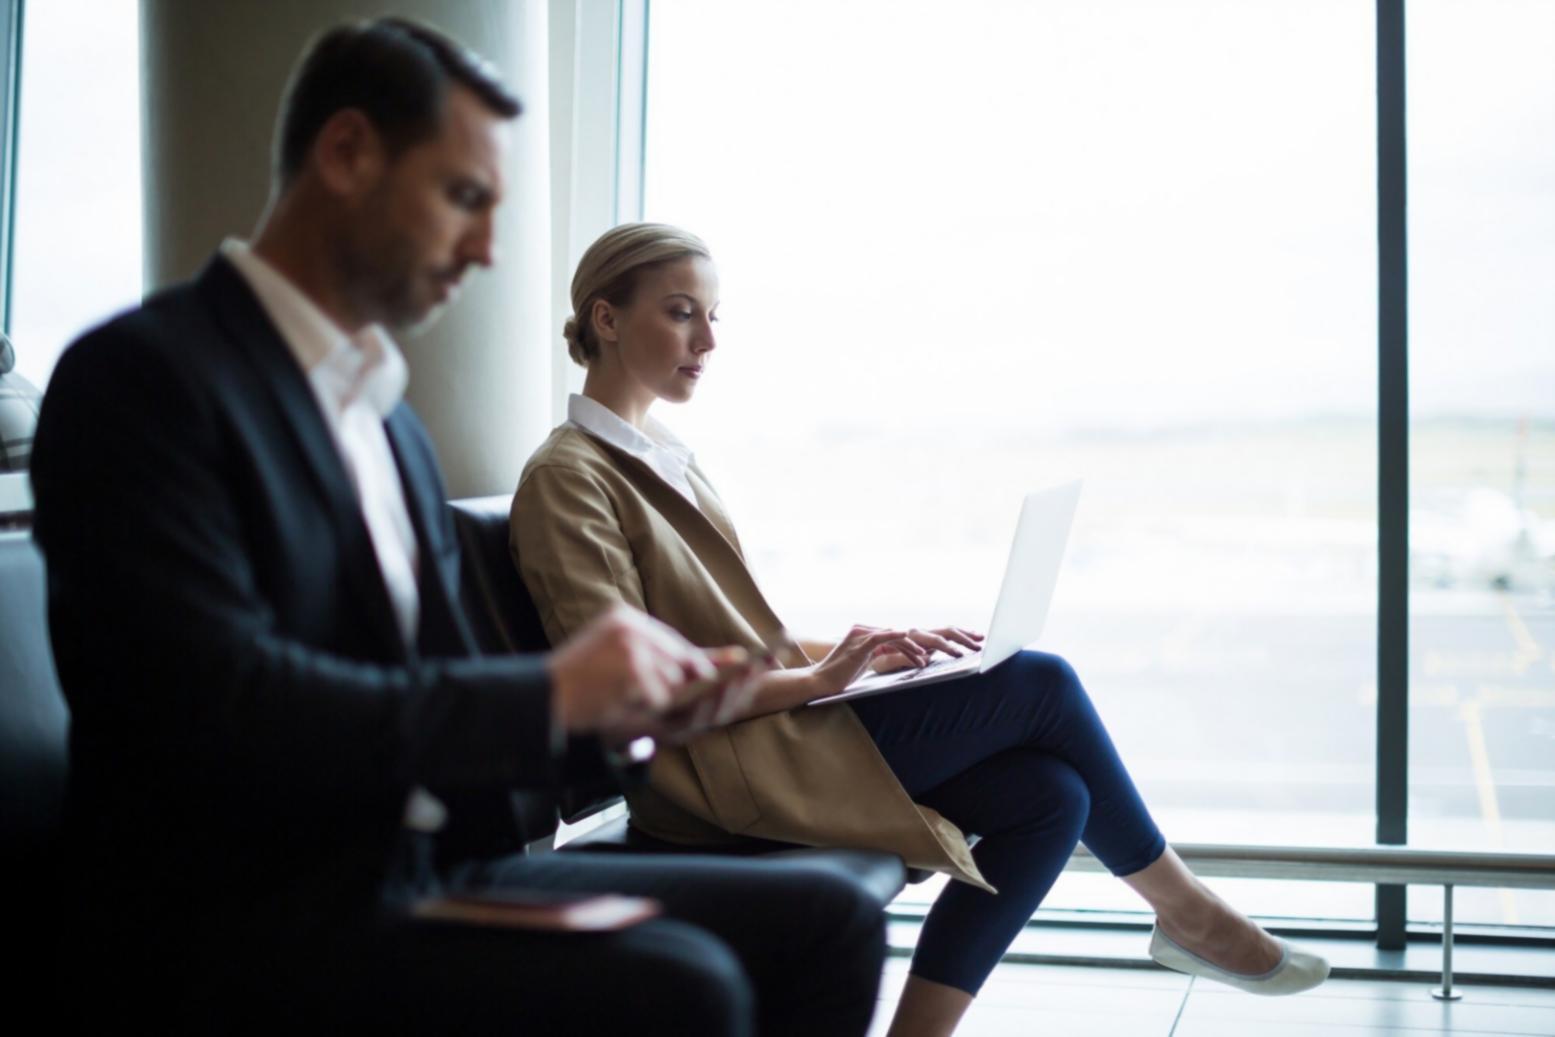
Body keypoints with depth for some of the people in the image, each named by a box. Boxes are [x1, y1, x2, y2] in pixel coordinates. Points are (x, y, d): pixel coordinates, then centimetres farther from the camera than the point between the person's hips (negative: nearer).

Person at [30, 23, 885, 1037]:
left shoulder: (392, 422, 17)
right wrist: (549, 693, -17)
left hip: (421, 870, 8)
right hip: (240, 928, -8)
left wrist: (614, 705, -2)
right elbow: (220, 705, -21)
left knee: (826, 919, -4)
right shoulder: (142, 375, -9)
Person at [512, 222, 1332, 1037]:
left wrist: (876, 649, 4)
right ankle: (1183, 911, 12)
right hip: (725, 771, -9)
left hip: (769, 730, 9)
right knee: (1040, 684, -8)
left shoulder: (663, 458, 18)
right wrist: (814, 680, -19)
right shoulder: (566, 478, -9)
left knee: (1050, 794, -6)